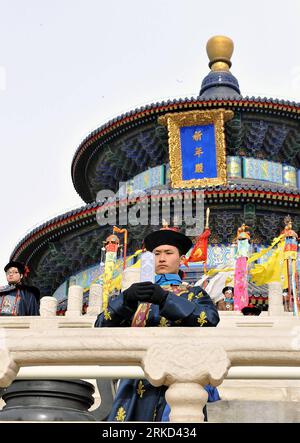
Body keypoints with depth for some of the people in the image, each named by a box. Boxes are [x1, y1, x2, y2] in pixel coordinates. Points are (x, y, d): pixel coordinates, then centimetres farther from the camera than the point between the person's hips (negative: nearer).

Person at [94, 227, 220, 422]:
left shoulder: (195, 294, 15)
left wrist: (165, 299, -21)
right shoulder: (136, 295, 20)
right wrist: (126, 298, -14)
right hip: (137, 385, 2)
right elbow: (103, 326, 6)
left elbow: (209, 320, -8)